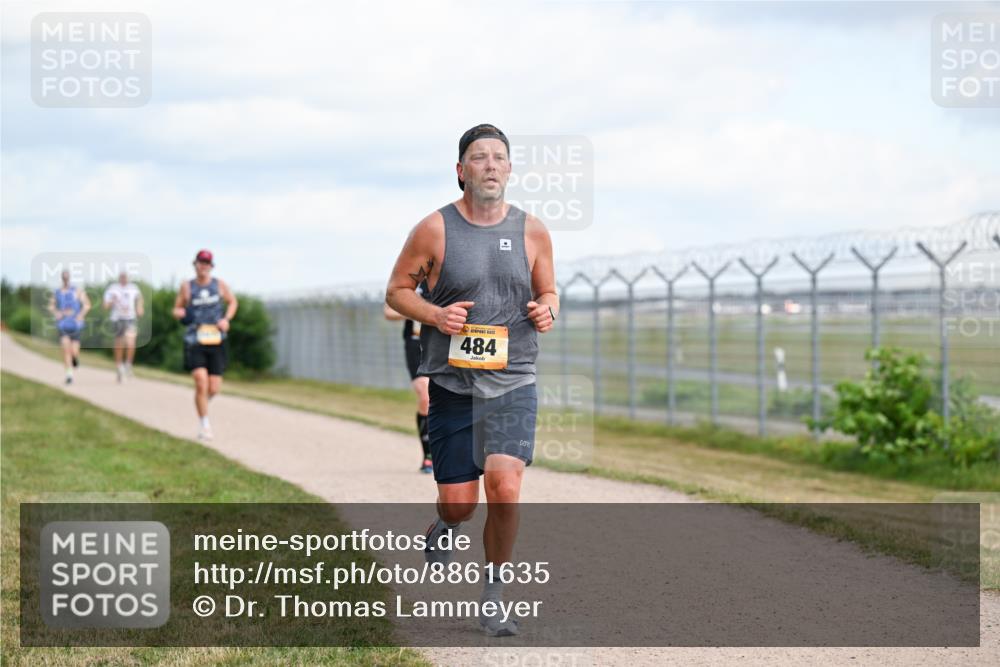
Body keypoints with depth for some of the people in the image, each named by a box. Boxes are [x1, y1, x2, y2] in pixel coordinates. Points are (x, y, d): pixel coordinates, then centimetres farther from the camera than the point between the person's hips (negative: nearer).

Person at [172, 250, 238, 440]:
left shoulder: (220, 285, 4)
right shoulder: (187, 287, 1)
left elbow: (232, 302, 19)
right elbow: (176, 309, 11)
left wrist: (226, 319, 1)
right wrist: (181, 313, -13)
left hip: (216, 341, 2)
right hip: (194, 342, -2)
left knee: (214, 388, 1)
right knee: (201, 383, -16)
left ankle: (202, 401, 37)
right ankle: (204, 425, -2)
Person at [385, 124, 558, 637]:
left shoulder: (531, 232, 5)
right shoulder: (435, 229, -2)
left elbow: (547, 292, 17)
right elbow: (397, 291, 5)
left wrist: (547, 310, -6)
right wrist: (435, 315, -14)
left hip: (513, 383, 1)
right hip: (452, 383, -1)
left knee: (505, 487, -16)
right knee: (460, 503, 0)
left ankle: (493, 597, 4)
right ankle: (445, 527, 40)